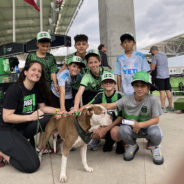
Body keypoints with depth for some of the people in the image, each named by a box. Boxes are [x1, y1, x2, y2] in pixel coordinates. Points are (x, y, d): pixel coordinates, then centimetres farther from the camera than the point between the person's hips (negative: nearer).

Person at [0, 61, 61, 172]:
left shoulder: (37, 89, 2)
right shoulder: (15, 89, -20)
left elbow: (42, 107, 8)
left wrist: (57, 111, -10)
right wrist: (30, 117, -29)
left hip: (25, 127, 8)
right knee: (31, 165, -19)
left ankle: (40, 148, 4)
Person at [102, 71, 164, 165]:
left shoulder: (152, 99, -16)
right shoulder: (127, 99, -11)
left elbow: (155, 119, -13)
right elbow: (110, 105, -18)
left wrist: (140, 124, -28)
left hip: (147, 126, -1)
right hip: (132, 128, 1)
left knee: (155, 132, -34)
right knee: (123, 129, -31)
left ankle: (154, 147, 7)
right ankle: (132, 145, 6)